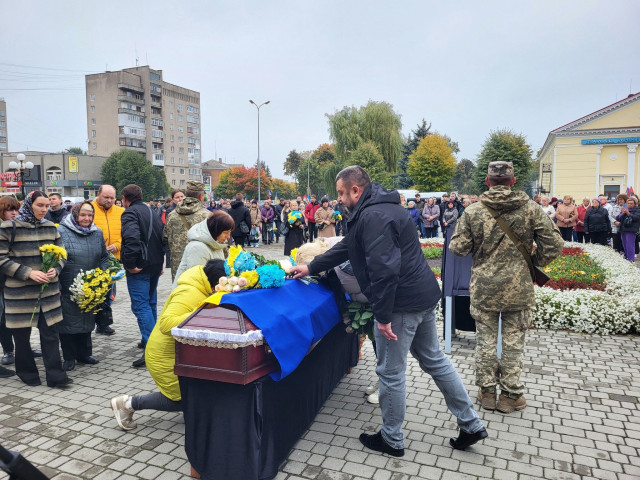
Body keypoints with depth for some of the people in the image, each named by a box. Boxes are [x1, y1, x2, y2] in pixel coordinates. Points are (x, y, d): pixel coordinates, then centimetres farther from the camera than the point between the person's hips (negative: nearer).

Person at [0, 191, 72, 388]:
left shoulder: (51, 227, 7)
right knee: (22, 335, 9)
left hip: (48, 290, 3)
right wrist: (28, 273, -18)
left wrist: (55, 269, -8)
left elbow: (61, 254, 12)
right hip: (19, 292, -3)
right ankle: (27, 373, 27)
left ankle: (55, 376, 8)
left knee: (50, 333, 3)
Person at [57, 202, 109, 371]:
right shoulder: (61, 231, -8)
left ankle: (84, 354, 29)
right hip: (67, 289, -4)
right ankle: (69, 357, 20)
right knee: (68, 322, 4)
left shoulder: (97, 233, 7)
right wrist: (56, 285, -11)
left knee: (87, 321, 15)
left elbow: (104, 257, 15)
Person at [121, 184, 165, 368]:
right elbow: (164, 237, 20)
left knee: (140, 306, -9)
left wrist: (130, 263, -20)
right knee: (151, 303, 20)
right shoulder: (152, 212, 17)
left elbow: (132, 239, -27)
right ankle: (150, 339, 33)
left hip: (140, 268, -9)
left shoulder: (130, 213, -10)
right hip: (155, 265, 9)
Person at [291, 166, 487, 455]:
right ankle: (471, 425, 33)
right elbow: (347, 247, 22)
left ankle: (391, 440, 25)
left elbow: (383, 270, -28)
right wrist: (311, 268, 25)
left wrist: (382, 316, -22)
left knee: (390, 373, 6)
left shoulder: (373, 216, -19)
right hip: (424, 296, 11)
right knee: (434, 360, 21)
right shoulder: (380, 208, 16)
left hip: (402, 303, -11)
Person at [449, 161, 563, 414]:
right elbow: (554, 244, -6)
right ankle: (510, 394, 23)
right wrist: (535, 262, 10)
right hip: (518, 288, 0)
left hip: (484, 288, 0)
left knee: (485, 339, 14)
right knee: (513, 341, 12)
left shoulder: (473, 211, -8)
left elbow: (458, 247, -6)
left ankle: (486, 390, 25)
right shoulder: (530, 209, -7)